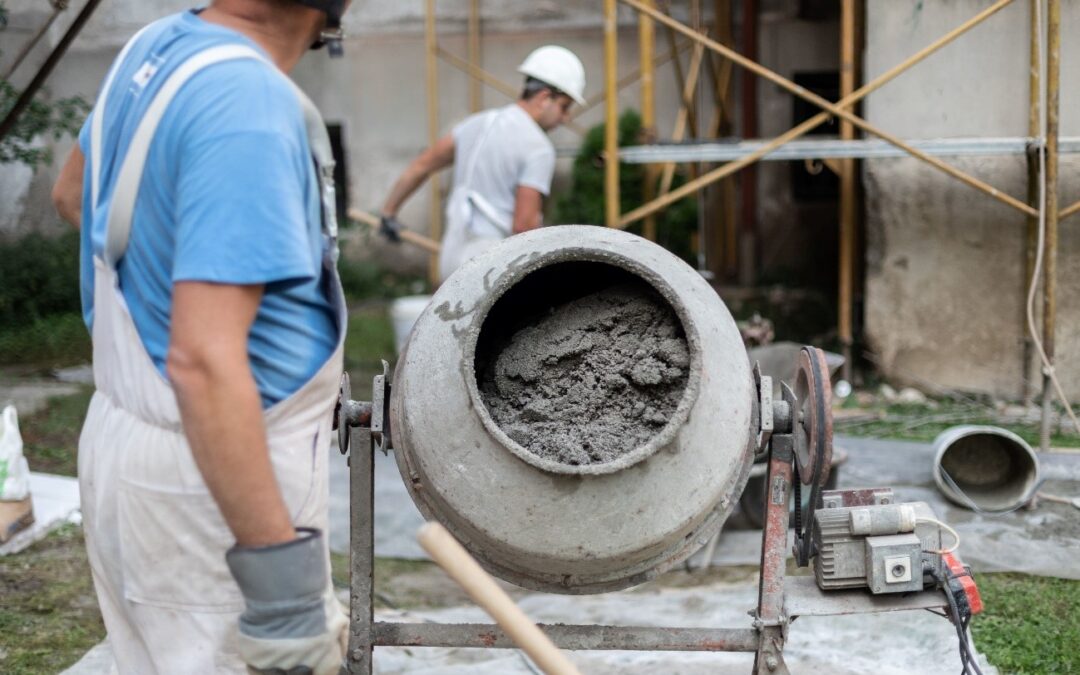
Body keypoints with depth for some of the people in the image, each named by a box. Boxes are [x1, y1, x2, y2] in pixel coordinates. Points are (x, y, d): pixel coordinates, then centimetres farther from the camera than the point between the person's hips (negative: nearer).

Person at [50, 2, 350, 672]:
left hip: (128, 439, 9)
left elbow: (71, 192, 22)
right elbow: (202, 360, -32)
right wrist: (279, 574, -29)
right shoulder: (248, 101, -26)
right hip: (210, 477, -9)